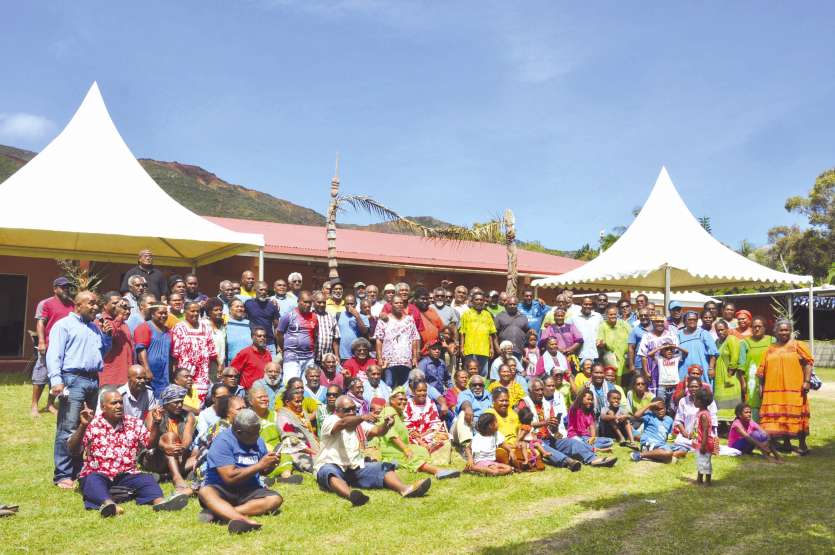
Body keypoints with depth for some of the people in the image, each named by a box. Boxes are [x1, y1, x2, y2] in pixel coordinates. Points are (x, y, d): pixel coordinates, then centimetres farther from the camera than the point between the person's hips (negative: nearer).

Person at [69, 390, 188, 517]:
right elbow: (73, 450, -5)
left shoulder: (134, 424, 13)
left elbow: (150, 442, 7)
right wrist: (82, 426, -19)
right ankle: (108, 503, -64)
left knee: (146, 479, -24)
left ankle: (159, 500, -53)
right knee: (93, 481, -34)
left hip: (126, 475, 3)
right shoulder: (92, 425, 4)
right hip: (96, 474, -2)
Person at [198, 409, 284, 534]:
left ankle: (217, 513, -32)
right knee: (205, 492, -35)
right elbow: (229, 477, -20)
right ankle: (242, 519, -62)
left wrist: (270, 466, -4)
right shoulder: (223, 441, -11)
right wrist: (260, 465, -17)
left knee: (275, 499, -22)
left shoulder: (258, 441, 8)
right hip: (222, 490, -5)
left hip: (249, 491, 5)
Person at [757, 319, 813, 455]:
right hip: (774, 389, 4)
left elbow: (808, 363, -5)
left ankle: (802, 444, 5)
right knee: (778, 416, 5)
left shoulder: (798, 345, 3)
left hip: (794, 389, -4)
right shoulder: (770, 349, 16)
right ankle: (786, 443, 16)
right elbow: (762, 370, 16)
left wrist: (807, 381, -14)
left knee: (795, 415, -4)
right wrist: (761, 385, 12)